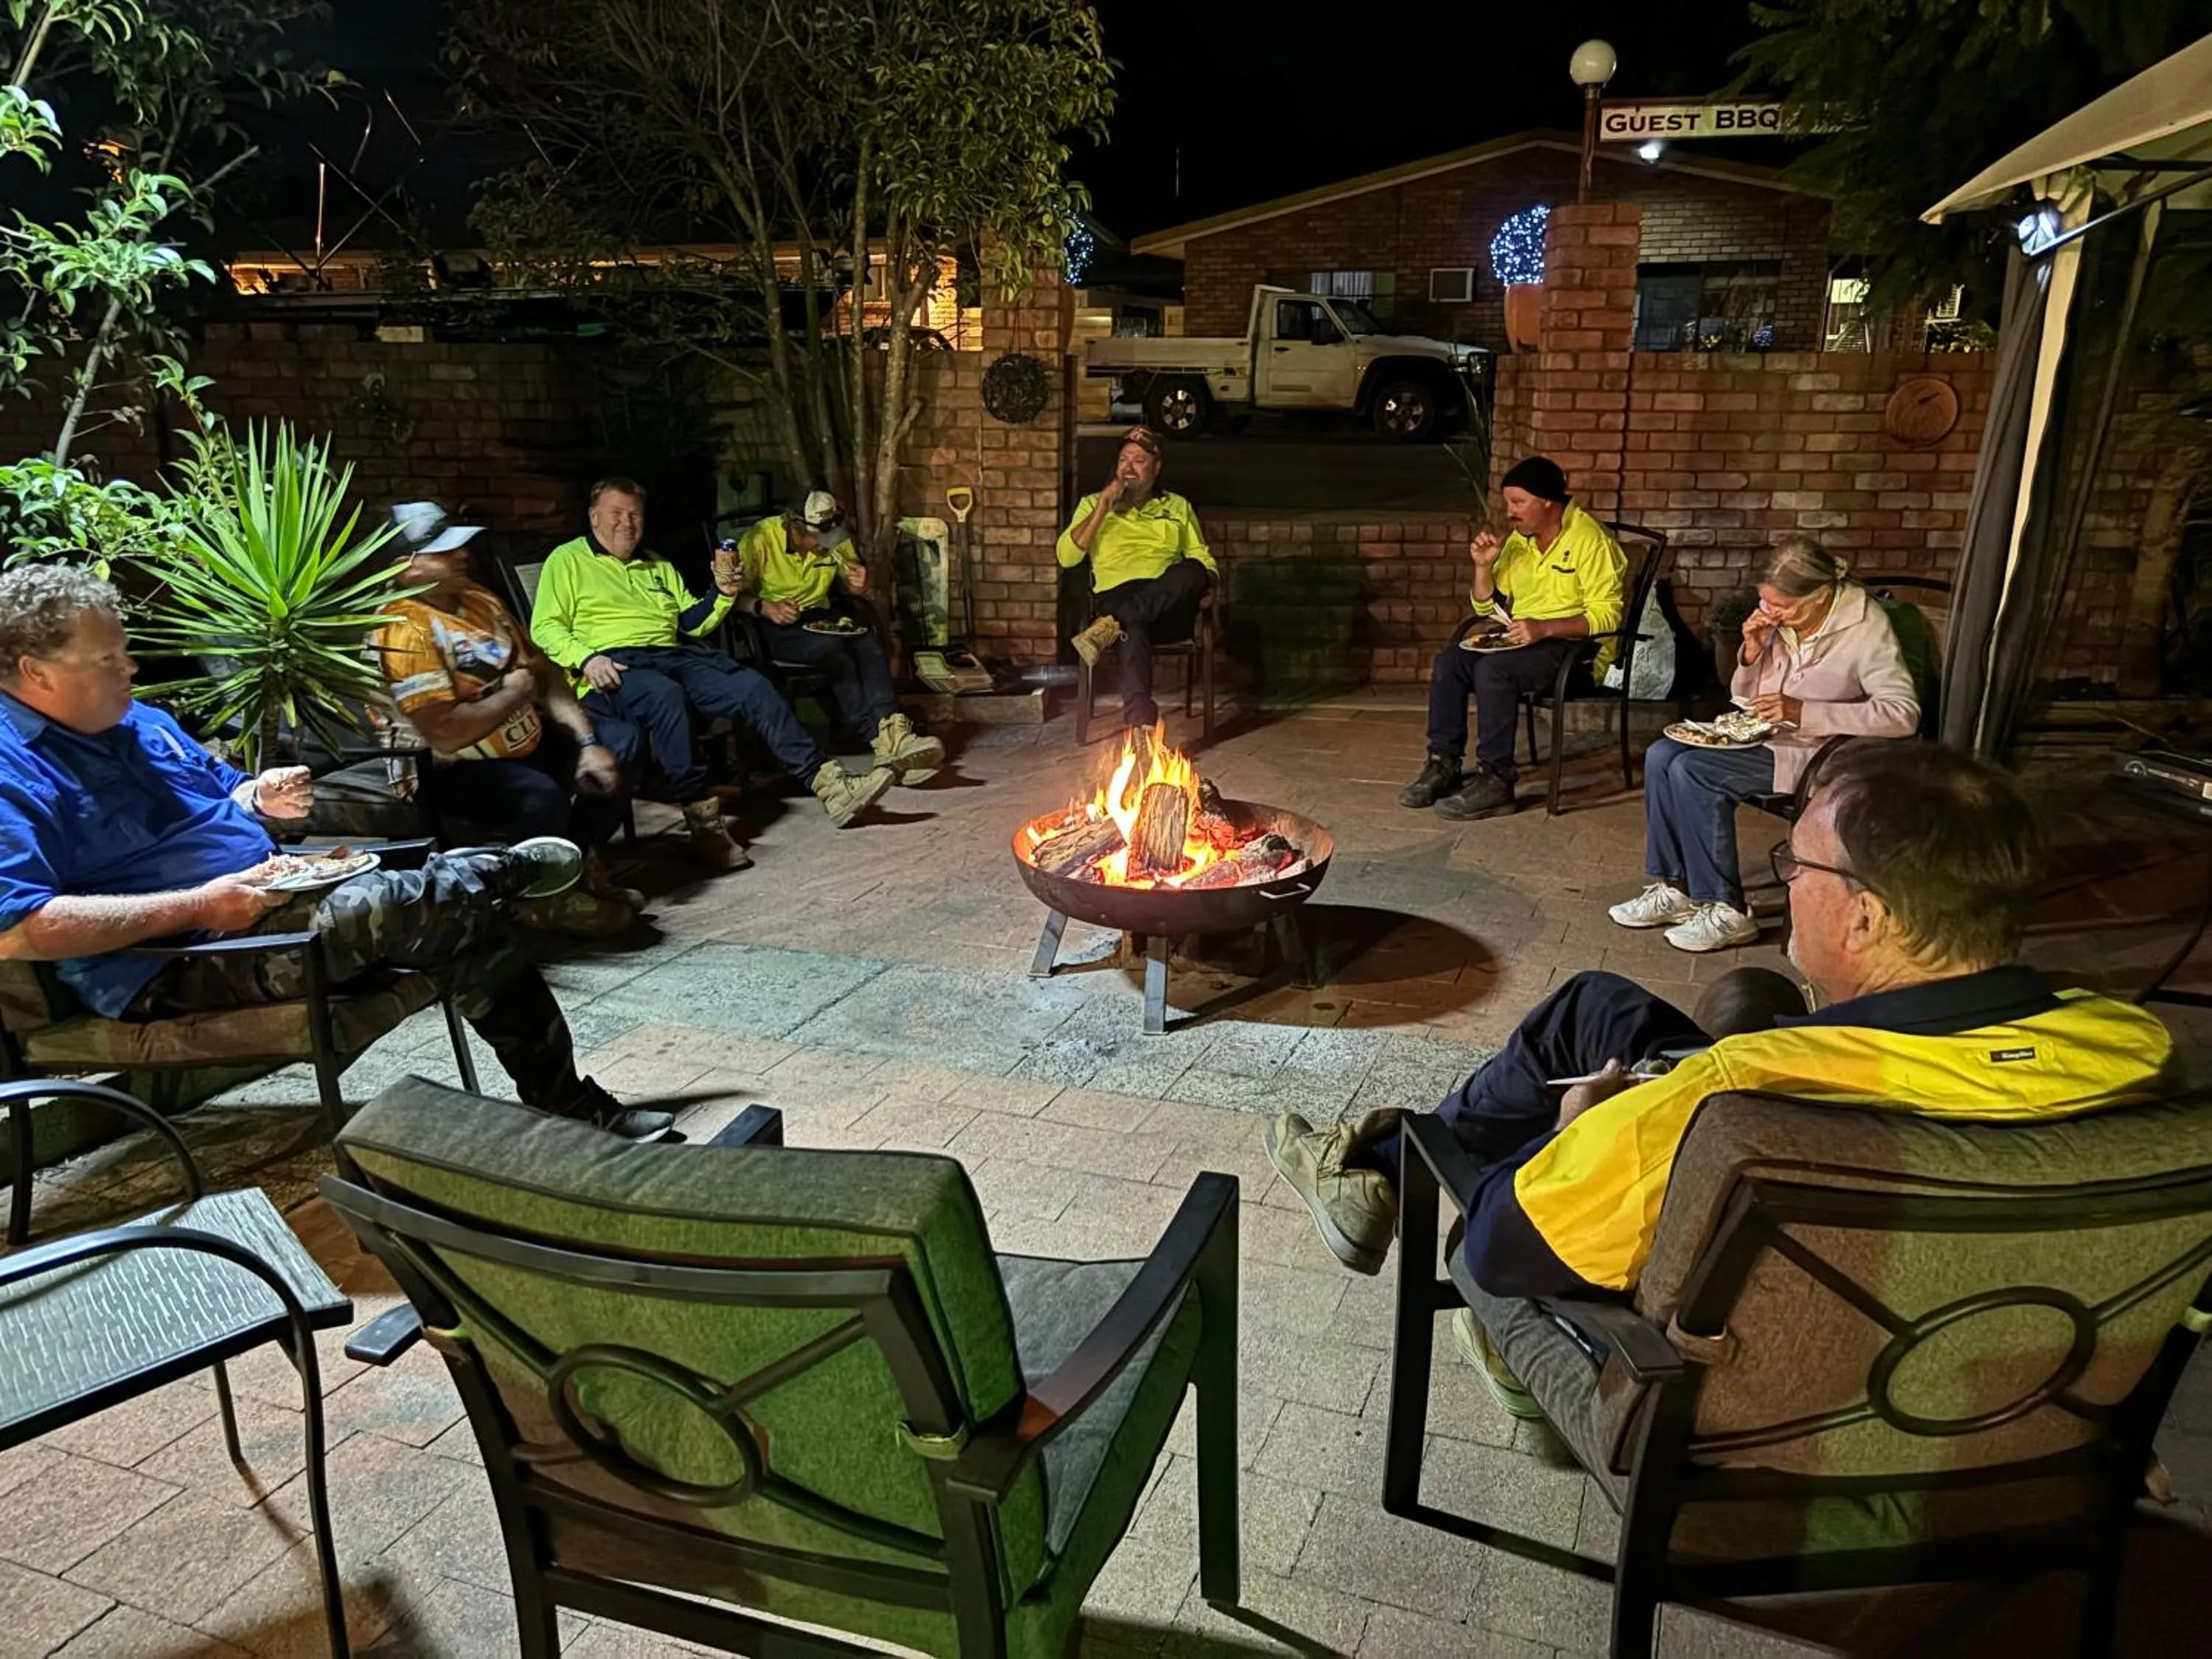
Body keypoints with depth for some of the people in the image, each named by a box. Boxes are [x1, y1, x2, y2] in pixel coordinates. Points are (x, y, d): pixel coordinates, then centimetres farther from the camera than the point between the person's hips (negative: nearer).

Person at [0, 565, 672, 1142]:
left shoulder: (137, 721, 15)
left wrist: (258, 798, 4)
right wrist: (196, 906, -24)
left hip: (267, 893, 9)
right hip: (174, 967, -9)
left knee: (462, 914, -7)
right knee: (414, 906, -30)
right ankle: (503, 871, 3)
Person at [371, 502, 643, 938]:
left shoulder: (478, 599, 6)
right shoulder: (402, 631, -21)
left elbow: (542, 671, 8)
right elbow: (447, 734, -30)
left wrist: (588, 742, -4)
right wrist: (513, 692, -14)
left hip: (524, 742, 9)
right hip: (451, 773, -9)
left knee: (618, 744, 8)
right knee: (540, 797, -34)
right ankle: (545, 898, -5)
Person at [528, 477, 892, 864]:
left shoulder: (659, 567, 29)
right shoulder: (567, 560, 13)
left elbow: (692, 623, 24)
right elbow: (545, 628, 3)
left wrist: (722, 594, 5)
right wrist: (585, 658, -16)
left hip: (677, 655, 6)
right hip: (615, 664, -5)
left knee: (753, 686, -18)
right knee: (665, 694, -39)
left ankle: (830, 786, -21)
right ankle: (703, 824, -41)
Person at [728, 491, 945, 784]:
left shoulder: (836, 538, 2)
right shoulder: (760, 539, -12)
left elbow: (852, 587, 13)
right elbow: (737, 595, -8)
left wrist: (860, 583, -11)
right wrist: (765, 607, -28)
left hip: (822, 616, 5)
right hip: (778, 627, -5)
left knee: (869, 642, -28)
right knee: (833, 648, -35)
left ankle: (891, 735, -44)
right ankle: (884, 740, -43)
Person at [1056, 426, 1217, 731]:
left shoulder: (1178, 507, 26)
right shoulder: (1093, 504, 22)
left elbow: (1203, 559, 21)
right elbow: (1066, 557, 7)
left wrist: (1204, 584, -4)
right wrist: (1104, 507, 2)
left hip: (1169, 608, 2)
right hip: (1116, 597, -2)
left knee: (1192, 571, -35)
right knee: (1133, 629, -42)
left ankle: (1111, 628, -44)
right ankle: (1141, 723, -59)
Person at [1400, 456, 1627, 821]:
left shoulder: (1590, 539, -11)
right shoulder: (1518, 540, 10)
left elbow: (1606, 615, -17)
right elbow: (1487, 607, 16)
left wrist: (1544, 628, -28)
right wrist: (1484, 567, -3)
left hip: (1576, 645, -7)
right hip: (1524, 638, 7)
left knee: (1493, 669, -31)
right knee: (1448, 661, -15)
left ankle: (1496, 779, -26)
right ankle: (1443, 765, -12)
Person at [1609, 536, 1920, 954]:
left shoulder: (1864, 627, -16)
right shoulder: (1776, 618, 1)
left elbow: (1904, 714, -23)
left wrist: (1801, 712, -27)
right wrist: (1752, 653, -10)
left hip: (1817, 752, -7)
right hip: (1763, 735, 7)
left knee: (1693, 771, -24)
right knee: (1661, 755, -11)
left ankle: (1726, 912, -16)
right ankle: (1674, 888, -3)